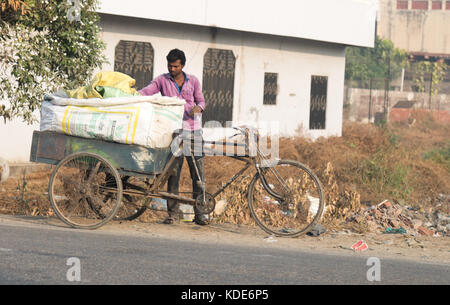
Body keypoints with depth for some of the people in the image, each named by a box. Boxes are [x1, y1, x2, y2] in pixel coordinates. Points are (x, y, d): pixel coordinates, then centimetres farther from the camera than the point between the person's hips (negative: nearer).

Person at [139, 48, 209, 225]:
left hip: (193, 131, 1)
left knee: (198, 172, -1)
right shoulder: (163, 80, 7)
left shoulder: (193, 81, 11)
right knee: (173, 172, -3)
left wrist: (198, 108, -9)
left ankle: (199, 212, 6)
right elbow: (146, 92, -4)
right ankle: (173, 213, 2)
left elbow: (201, 101, 14)